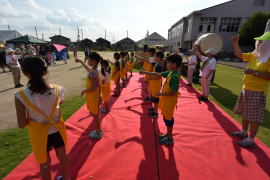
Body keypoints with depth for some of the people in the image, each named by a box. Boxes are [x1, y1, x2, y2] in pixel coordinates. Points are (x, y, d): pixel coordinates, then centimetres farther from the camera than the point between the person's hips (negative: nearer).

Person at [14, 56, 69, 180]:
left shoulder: (21, 97, -25)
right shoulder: (58, 90, -20)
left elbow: (22, 124, -16)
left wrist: (31, 117, 1)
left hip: (39, 134, -2)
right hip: (57, 130, 2)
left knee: (44, 163, 23)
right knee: (62, 156, 27)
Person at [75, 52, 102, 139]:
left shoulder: (92, 73, -26)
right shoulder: (94, 70, 4)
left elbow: (92, 88, -27)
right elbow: (88, 69, 29)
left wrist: (84, 91, -11)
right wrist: (80, 61, 34)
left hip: (93, 97, -9)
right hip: (94, 96, 9)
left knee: (95, 115, 6)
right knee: (95, 114, 22)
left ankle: (98, 133, 24)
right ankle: (98, 130, 38)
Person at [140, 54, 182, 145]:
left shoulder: (175, 76, -25)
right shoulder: (170, 73, 3)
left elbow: (173, 93, -26)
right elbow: (158, 74, 11)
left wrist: (161, 94, -19)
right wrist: (146, 72, 12)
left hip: (170, 100, -9)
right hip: (166, 100, 9)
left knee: (168, 118, 4)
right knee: (168, 117, 20)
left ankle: (170, 139, 22)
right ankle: (168, 134, 38)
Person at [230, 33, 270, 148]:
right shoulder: (254, 55, 9)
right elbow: (239, 55, 16)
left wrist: (255, 72, -26)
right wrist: (235, 43, 5)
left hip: (258, 92, -8)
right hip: (246, 89, 8)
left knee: (254, 117, 0)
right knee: (245, 113, 19)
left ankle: (251, 139, 11)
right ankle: (244, 132, 35)